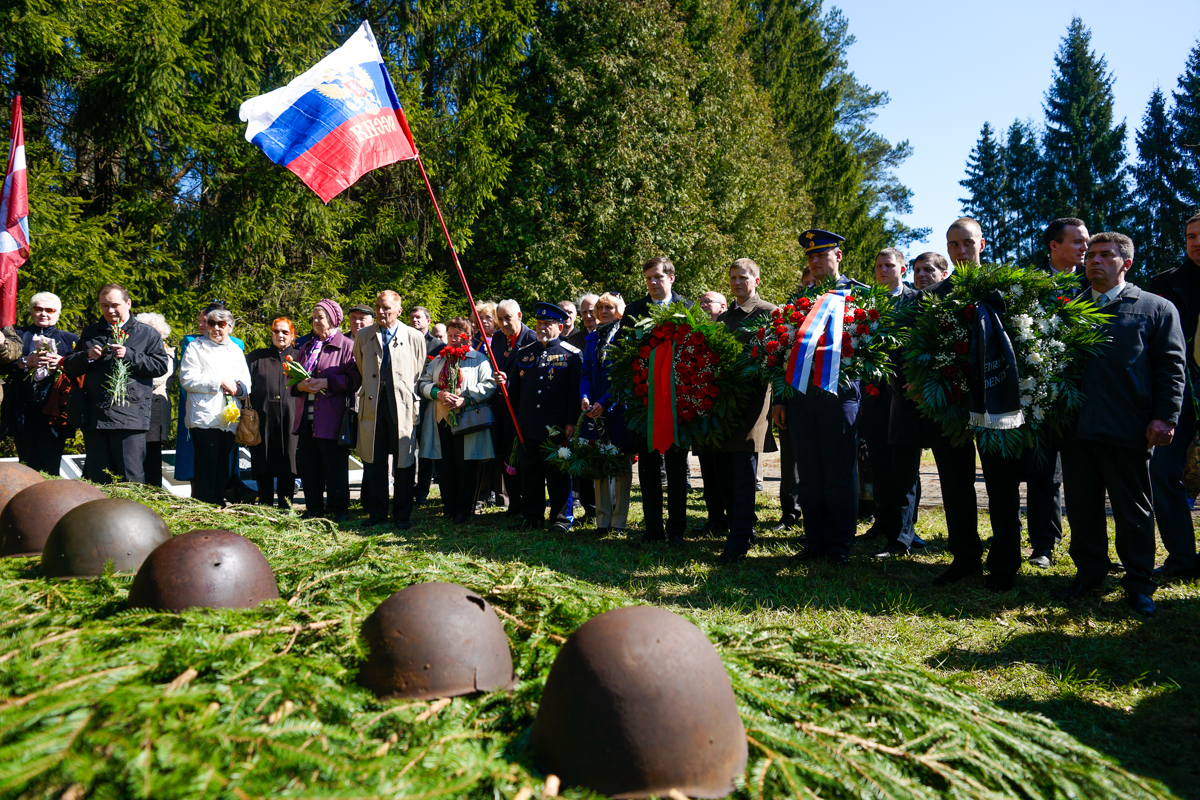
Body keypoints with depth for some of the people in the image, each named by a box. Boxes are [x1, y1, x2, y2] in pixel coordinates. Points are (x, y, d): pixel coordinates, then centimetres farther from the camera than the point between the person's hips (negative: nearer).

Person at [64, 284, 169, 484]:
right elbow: (70, 368, 19)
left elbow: (161, 365, -2)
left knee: (131, 480, -5)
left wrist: (129, 355, -12)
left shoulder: (147, 334, 9)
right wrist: (87, 356, -2)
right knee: (98, 480, 7)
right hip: (95, 416, 4)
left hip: (129, 416, -4)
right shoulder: (90, 333, 21)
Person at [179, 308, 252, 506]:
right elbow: (187, 378, -4)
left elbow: (247, 383, 19)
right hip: (205, 418, -4)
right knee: (206, 468, -8)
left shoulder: (236, 350, 22)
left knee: (223, 469, 5)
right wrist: (219, 382, -8)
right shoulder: (196, 347, 10)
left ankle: (220, 507, 10)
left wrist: (238, 388, -4)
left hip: (230, 419, 4)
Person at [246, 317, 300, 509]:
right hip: (263, 419, 1)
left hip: (289, 419, -1)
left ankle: (286, 505, 8)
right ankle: (265, 506, 11)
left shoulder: (299, 357, 13)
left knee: (287, 465, -1)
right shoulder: (256, 357, 15)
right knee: (263, 465, 2)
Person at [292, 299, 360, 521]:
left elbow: (355, 378, -10)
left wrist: (327, 382, -17)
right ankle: (314, 507, 20)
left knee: (335, 465, -3)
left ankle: (339, 508, 8)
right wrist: (299, 385, -1)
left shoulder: (347, 346, -1)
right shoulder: (307, 348, 20)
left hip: (332, 418, -7)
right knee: (307, 463, 9)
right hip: (306, 418, 7)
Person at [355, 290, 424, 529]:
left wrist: (413, 400, 6)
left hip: (403, 406, -2)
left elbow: (420, 375, 9)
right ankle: (377, 513, 19)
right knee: (373, 461, 6)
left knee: (404, 463, 2)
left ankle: (402, 515, 13)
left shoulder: (415, 337, 4)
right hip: (372, 406, 2)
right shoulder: (363, 336, 11)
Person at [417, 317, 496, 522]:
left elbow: (488, 386, -7)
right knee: (445, 465, 6)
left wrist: (465, 400, -18)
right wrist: (438, 393, -8)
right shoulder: (438, 359, 19)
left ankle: (464, 509, 9)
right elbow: (423, 383, 12)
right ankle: (448, 506, 18)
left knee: (466, 466, -2)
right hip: (441, 419, 4)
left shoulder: (479, 359, 4)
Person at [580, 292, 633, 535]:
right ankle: (603, 519, 12)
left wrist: (605, 402, -15)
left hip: (619, 406, -5)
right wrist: (584, 397, -4)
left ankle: (619, 520, 8)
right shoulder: (592, 338, 15)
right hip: (596, 409, 5)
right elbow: (586, 372, 14)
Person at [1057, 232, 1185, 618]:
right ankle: (1089, 575, 24)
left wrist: (1165, 416, -9)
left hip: (1126, 431, -3)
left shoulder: (1156, 309, 6)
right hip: (1076, 429, 3)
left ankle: (1138, 584, 19)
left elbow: (1171, 368, 1)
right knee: (1082, 508, 11)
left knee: (1133, 511, 6)